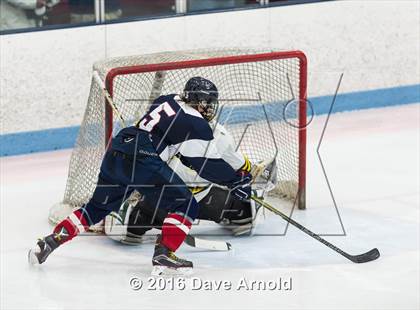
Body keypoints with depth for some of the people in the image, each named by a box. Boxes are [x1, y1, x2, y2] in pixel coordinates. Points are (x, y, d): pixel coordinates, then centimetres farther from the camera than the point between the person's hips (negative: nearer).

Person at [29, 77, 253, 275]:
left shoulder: (167, 101, 22)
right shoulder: (197, 125, -2)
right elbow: (207, 164, -1)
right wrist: (236, 180, 9)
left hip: (115, 154, 8)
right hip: (142, 162, -8)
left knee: (98, 207, 23)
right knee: (186, 205, 1)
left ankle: (52, 240, 19)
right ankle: (164, 254, -10)